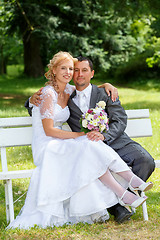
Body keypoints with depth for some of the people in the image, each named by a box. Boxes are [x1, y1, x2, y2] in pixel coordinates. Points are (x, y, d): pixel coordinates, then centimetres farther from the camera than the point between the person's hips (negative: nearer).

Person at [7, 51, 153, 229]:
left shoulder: (68, 91, 10)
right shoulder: (48, 93, -13)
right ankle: (122, 194, -34)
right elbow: (49, 130, -17)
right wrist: (79, 135, -18)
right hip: (45, 148, -7)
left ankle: (133, 181, -34)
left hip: (60, 145, 7)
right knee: (89, 147, -29)